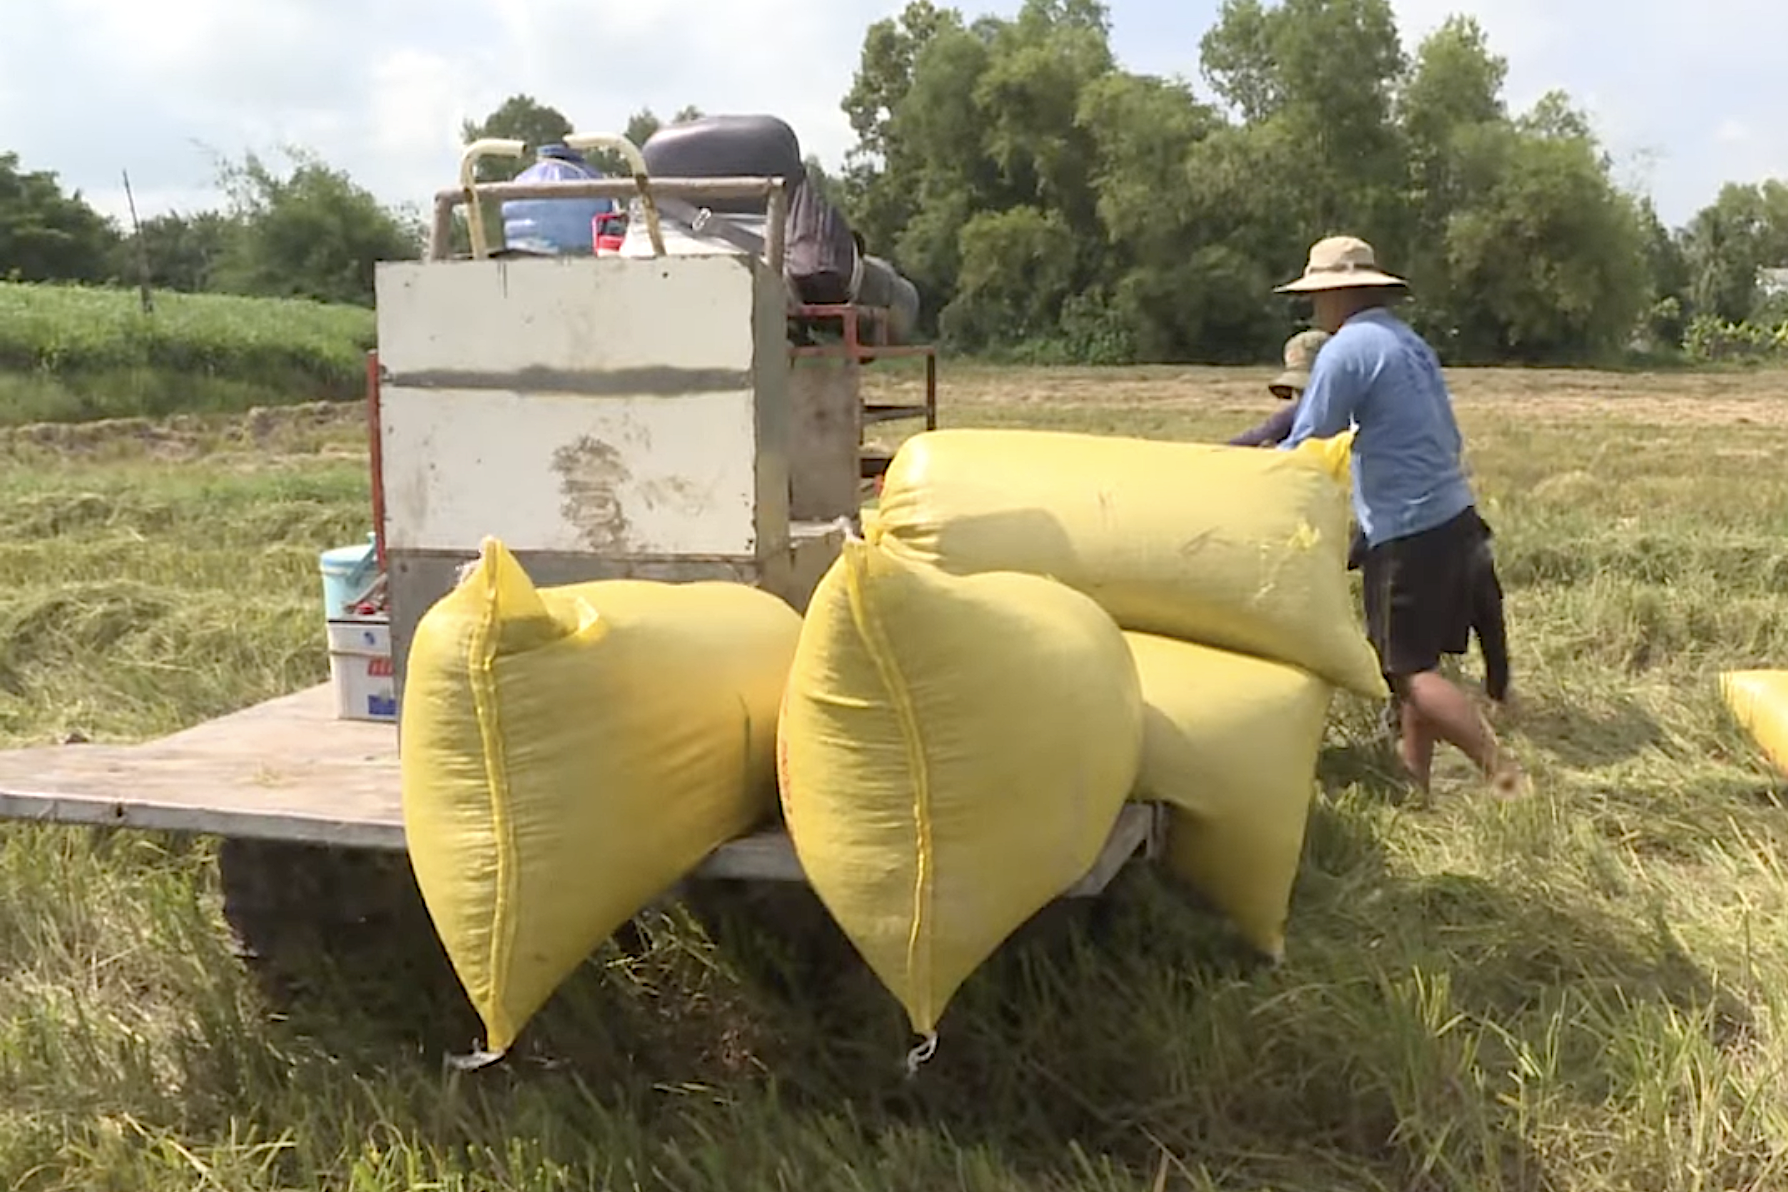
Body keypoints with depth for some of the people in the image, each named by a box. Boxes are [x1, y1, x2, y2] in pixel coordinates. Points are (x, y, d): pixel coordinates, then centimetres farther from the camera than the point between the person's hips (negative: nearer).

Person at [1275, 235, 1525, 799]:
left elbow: (1304, 449, -10)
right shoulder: (1411, 343, 17)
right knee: (1418, 664, 13)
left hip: (1407, 533, -9)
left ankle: (1503, 771, -9)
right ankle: (1415, 783, 18)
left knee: (1411, 670, -5)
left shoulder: (1347, 350, -11)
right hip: (1454, 518, 9)